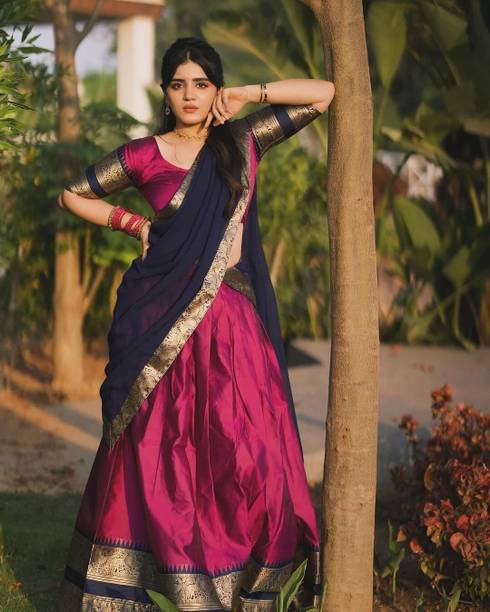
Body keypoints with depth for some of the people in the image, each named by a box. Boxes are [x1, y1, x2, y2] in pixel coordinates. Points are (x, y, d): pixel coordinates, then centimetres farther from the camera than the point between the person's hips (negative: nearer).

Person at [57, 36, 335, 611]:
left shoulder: (244, 142, 9)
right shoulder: (143, 155, 5)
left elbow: (323, 93, 11)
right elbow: (72, 194, 17)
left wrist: (249, 95, 5)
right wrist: (133, 223, 9)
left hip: (233, 326, 2)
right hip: (164, 322, -1)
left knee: (248, 457, -6)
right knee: (154, 455, 0)